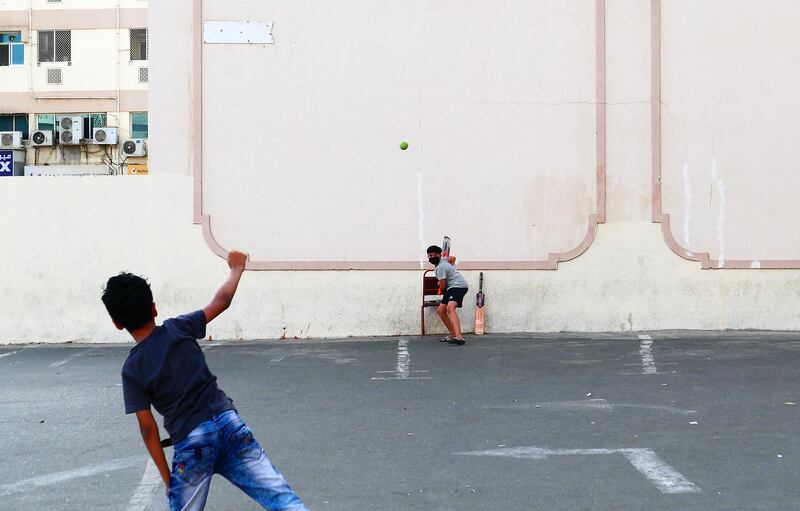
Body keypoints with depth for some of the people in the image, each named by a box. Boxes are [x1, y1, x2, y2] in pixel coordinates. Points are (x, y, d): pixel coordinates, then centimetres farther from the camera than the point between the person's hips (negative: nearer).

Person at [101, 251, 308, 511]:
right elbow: (222, 301, 13)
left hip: (191, 442, -2)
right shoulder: (179, 328, 3)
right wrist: (237, 268, 31)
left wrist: (167, 478, 6)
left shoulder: (131, 370, 1)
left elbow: (148, 428, 0)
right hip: (229, 422, 2)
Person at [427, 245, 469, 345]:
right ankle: (453, 334, 17)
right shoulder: (442, 260, 14)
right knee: (440, 310, 12)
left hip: (459, 285, -11)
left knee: (450, 307, -33)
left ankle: (459, 337, -51)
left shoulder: (440, 267, -14)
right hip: (451, 288, 11)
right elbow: (453, 258, 36)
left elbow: (442, 287, -11)